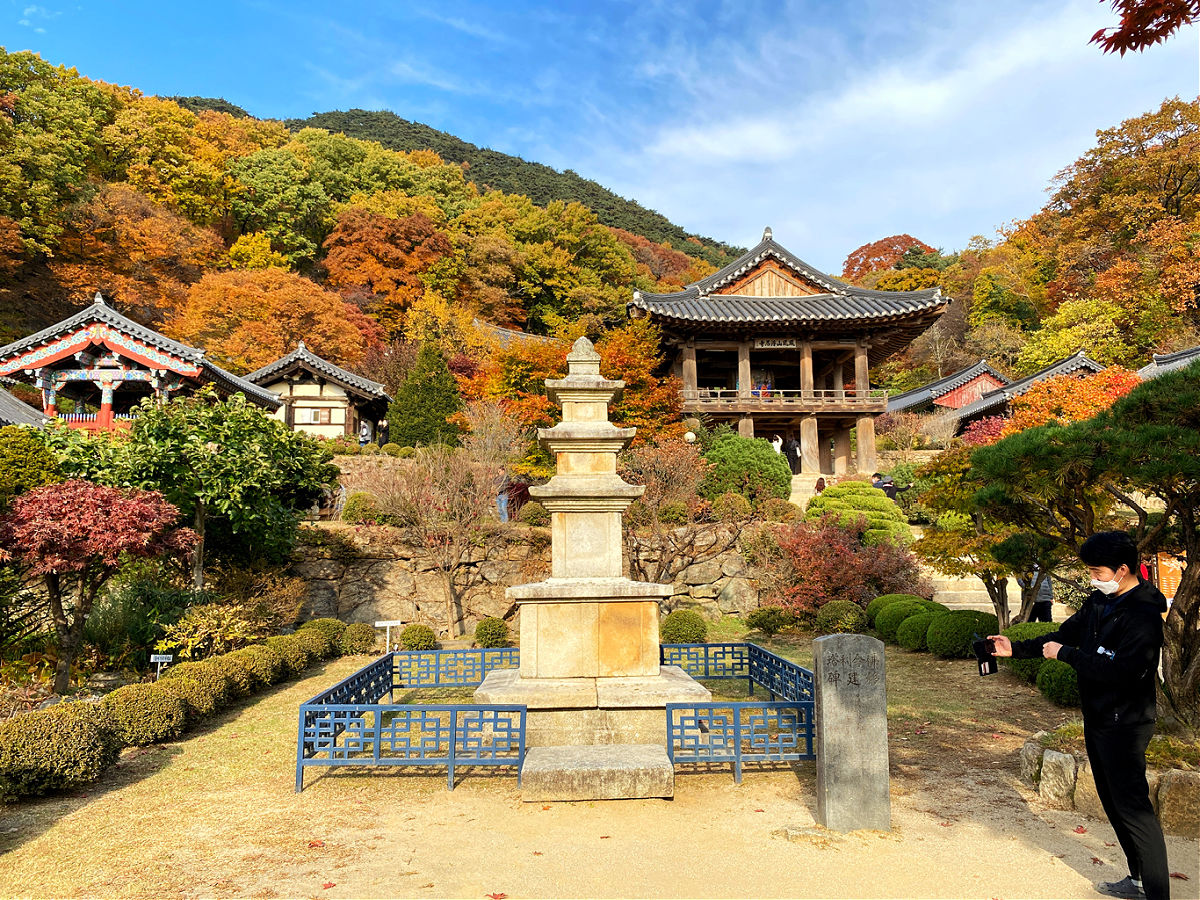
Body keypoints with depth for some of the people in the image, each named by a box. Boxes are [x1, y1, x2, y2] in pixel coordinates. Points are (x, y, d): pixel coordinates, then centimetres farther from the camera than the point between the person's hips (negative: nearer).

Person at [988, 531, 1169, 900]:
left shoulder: (1143, 616, -21)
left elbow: (1121, 671, -29)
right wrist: (1015, 649, 7)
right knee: (1113, 802, 18)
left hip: (1123, 726, -9)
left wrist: (1066, 654, -21)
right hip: (1097, 718, 9)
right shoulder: (1100, 601, 6)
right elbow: (1065, 635, 15)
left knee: (1134, 807, -5)